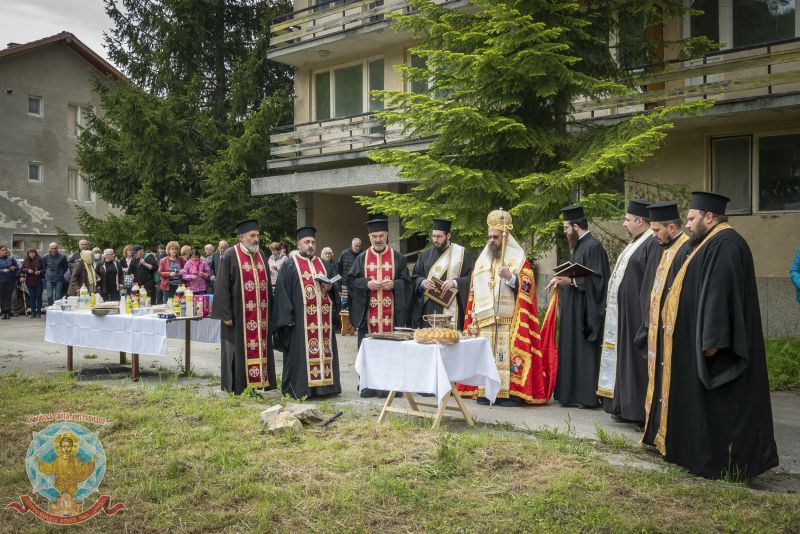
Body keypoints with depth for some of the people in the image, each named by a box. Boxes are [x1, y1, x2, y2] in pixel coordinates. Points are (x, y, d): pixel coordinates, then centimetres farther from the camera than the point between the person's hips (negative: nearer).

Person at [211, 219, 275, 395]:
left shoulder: (260, 255, 13)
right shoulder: (229, 255, -6)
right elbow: (222, 286, -9)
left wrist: (269, 312, 13)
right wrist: (226, 314, -15)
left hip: (260, 315, 6)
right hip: (239, 315, -6)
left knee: (259, 348, 7)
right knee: (239, 352, 1)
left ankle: (256, 385, 16)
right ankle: (237, 389, 11)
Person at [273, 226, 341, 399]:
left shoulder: (325, 265, 18)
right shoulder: (289, 266, 4)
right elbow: (282, 292, -3)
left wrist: (330, 288, -3)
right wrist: (288, 318, -13)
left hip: (323, 319, 5)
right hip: (300, 320, -4)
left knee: (324, 351, 5)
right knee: (301, 353, -3)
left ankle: (323, 385, 13)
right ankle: (299, 389, 3)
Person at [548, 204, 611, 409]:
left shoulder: (593, 247, -15)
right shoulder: (579, 246, 15)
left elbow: (597, 279, -20)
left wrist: (571, 281, -22)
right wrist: (562, 279, 8)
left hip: (585, 311, -10)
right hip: (573, 311, 10)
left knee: (585, 352, -4)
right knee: (572, 350, 11)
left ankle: (588, 395, 3)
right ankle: (574, 393, 17)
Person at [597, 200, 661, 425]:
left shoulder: (652, 244, -15)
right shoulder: (635, 243, 17)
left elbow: (652, 282, -21)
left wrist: (647, 318, -24)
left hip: (637, 312, -10)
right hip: (623, 313, 10)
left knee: (637, 359, -5)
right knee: (625, 356, 12)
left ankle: (641, 411, 4)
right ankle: (626, 407, 20)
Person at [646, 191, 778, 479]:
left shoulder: (725, 244, -18)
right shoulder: (712, 243, 15)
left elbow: (720, 293, -24)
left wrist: (712, 340, -26)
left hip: (714, 347, -11)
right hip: (699, 342, 11)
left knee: (719, 405, -2)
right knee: (708, 403, 15)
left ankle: (725, 465, 7)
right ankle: (708, 456, 23)